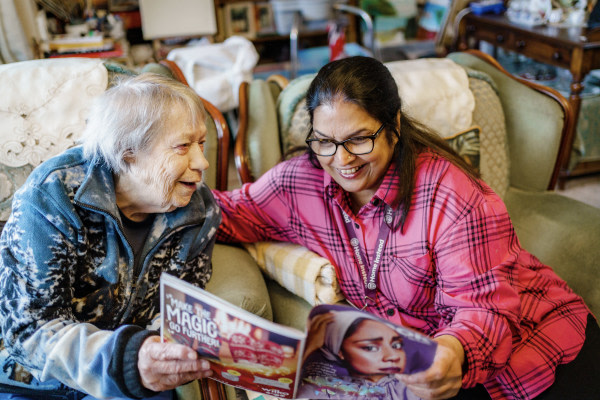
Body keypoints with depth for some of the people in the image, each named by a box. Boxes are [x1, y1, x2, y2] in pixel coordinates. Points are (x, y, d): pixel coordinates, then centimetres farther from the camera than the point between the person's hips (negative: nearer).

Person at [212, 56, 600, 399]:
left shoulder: (451, 193, -22)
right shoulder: (299, 181, -10)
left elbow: (485, 306, -21)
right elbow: (233, 213, 1)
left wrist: (455, 352, -42)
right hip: (418, 354, 3)